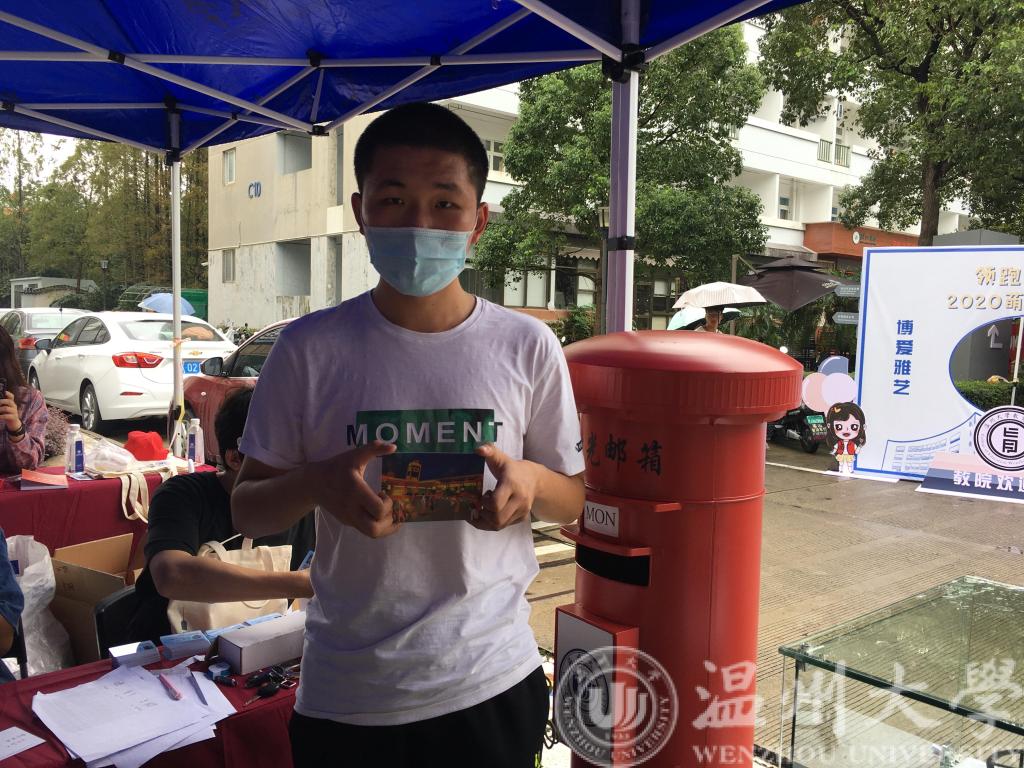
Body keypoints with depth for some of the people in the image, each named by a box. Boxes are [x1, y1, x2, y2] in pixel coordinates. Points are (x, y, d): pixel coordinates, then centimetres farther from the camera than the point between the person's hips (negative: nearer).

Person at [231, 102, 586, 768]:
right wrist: (314, 484, -21)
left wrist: (531, 481, -18)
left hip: (491, 683, 1)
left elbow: (574, 498, 4)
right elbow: (248, 509, 0)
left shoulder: (528, 348, -6)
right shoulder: (310, 350, -7)